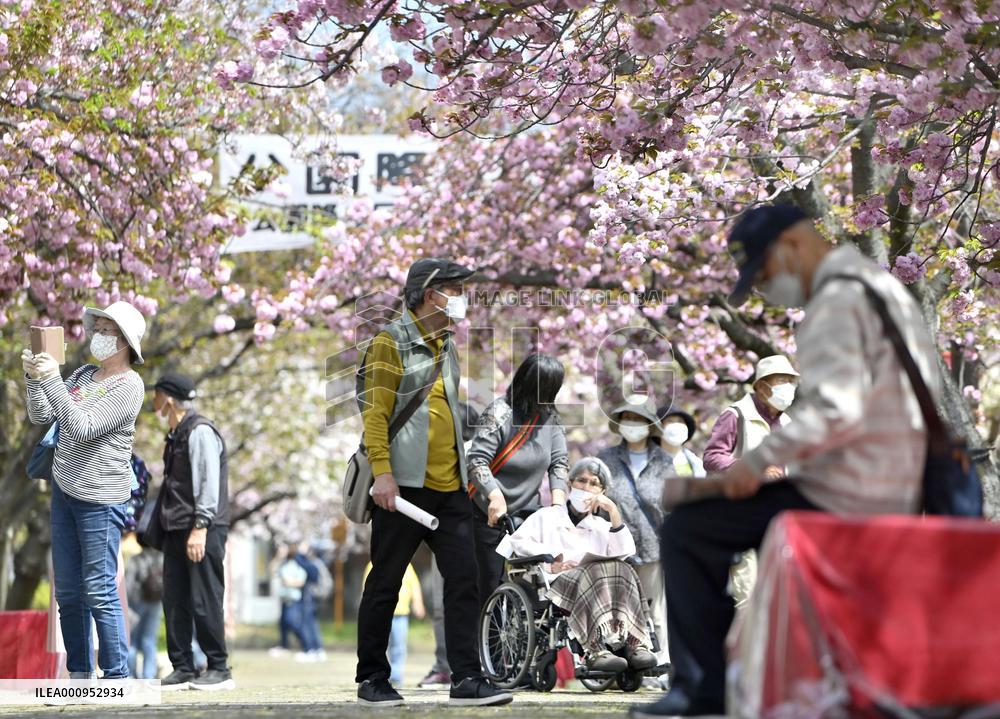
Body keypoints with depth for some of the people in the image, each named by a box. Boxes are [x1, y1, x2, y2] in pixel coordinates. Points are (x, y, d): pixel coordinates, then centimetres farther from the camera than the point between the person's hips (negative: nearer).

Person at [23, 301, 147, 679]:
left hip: (100, 500, -8)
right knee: (68, 591, 9)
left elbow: (82, 428, -22)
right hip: (64, 491, 8)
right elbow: (41, 416, 9)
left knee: (99, 590, -8)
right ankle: (79, 673, 16)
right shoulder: (84, 375, 10)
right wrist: (33, 377, -7)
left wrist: (52, 381, -25)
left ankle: (116, 675, -3)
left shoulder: (128, 386, -12)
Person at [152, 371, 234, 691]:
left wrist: (200, 528, -21)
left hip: (203, 531, -9)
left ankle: (219, 670, -1)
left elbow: (209, 484, -16)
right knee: (175, 601, 6)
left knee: (204, 601, -7)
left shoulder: (200, 432, -10)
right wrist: (157, 526, 19)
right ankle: (182, 670, 10)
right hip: (176, 530, 9)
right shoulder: (175, 436, 18)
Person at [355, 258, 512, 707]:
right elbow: (375, 413, -12)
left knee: (463, 579, -1)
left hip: (449, 489, 7)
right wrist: (382, 471, -21)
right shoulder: (391, 343, -5)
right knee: (385, 583, 2)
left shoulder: (446, 347, 18)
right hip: (404, 485, -7)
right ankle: (372, 678, 11)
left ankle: (466, 678, -1)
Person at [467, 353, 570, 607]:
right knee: (492, 586, -4)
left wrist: (558, 501, -15)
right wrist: (495, 496, -35)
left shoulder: (550, 416, 4)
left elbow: (559, 461, 2)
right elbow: (477, 459, -21)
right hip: (490, 515, -5)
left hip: (528, 511, 5)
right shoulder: (499, 412, -14)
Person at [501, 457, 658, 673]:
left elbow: (625, 552, 11)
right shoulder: (547, 517, 26)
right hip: (559, 583, -3)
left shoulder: (601, 527, 31)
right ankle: (598, 649, -56)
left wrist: (613, 512, 3)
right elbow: (518, 541, 8)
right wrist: (551, 563, -5)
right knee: (597, 572, -36)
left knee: (623, 571, -31)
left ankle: (634, 643, -49)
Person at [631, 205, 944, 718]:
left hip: (847, 501, -11)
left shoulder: (836, 303, -15)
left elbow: (835, 411, -28)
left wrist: (759, 461, -19)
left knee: (688, 530, -5)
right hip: (897, 493, 11)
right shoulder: (880, 286, 18)